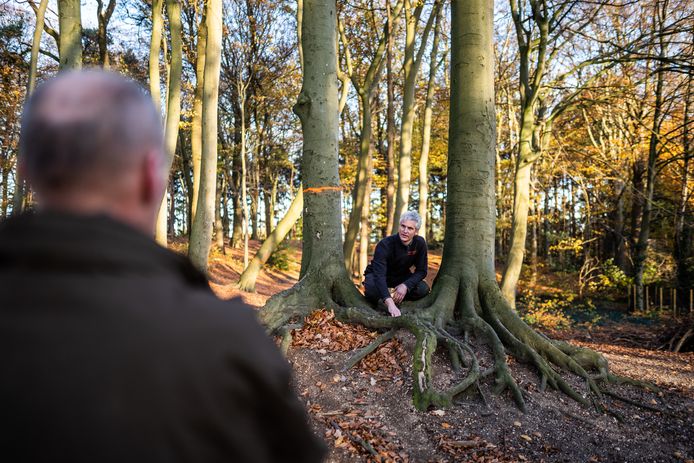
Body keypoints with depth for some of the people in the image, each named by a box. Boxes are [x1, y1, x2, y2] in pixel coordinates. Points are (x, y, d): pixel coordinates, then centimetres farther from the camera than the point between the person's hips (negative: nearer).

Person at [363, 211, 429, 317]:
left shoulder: (420, 243, -18)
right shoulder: (385, 244, -32)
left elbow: (421, 271, -11)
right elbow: (379, 274, -42)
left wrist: (406, 285, -31)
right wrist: (389, 302, -55)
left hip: (401, 276, 4)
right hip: (377, 276, -3)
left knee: (423, 289, -23)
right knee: (372, 290, -37)